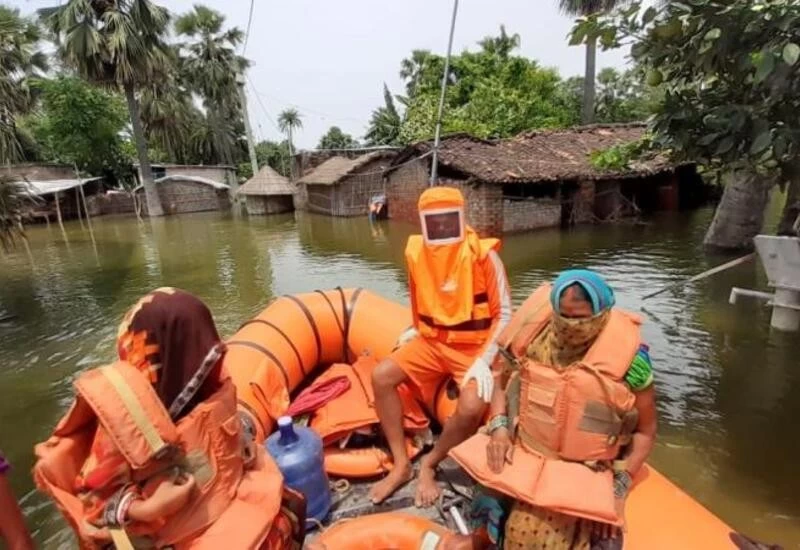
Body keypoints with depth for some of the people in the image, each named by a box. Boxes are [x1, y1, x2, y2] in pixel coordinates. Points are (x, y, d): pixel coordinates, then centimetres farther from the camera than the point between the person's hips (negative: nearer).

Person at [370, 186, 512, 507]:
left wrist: (485, 360, -20)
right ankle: (402, 465, 0)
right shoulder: (415, 252, -3)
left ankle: (429, 465, 3)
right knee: (381, 377, -13)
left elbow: (504, 313, -13)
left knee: (471, 407, -28)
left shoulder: (483, 255, -17)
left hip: (474, 347, -4)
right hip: (433, 341, 5)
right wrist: (417, 331, 11)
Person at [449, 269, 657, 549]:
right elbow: (502, 384, 10)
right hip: (521, 456, 3)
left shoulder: (627, 357, -11)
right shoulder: (534, 334, -5)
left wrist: (618, 487, -7)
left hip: (584, 473, -2)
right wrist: (499, 428, -6)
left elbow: (645, 431, 1)